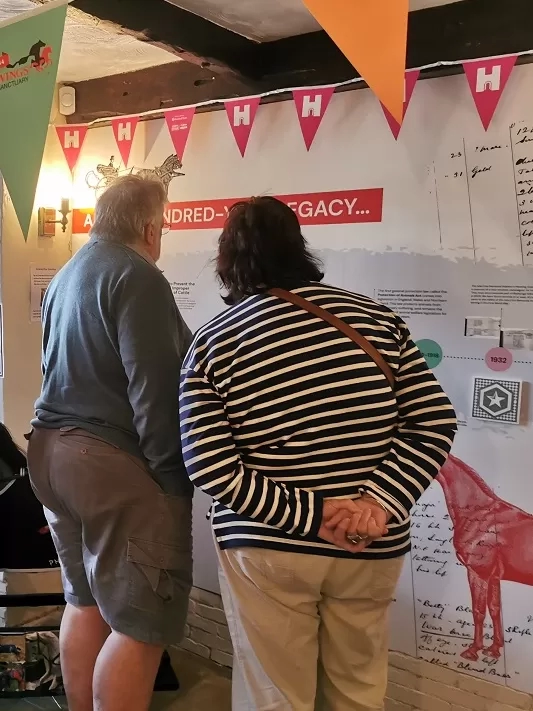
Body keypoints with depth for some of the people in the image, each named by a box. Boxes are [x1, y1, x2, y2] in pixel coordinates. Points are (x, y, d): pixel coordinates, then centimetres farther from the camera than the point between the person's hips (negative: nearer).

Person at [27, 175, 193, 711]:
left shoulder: (67, 274, 17)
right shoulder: (135, 276, -12)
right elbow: (154, 387, -19)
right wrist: (171, 474, -15)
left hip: (51, 447, 10)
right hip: (117, 462, -10)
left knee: (86, 602, 19)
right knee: (140, 623, -1)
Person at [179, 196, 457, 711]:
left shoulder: (212, 344, -6)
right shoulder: (376, 319, -1)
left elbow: (210, 467, -14)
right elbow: (434, 422, -4)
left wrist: (308, 514, -14)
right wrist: (383, 502, -10)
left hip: (267, 550, -2)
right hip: (371, 549, 3)